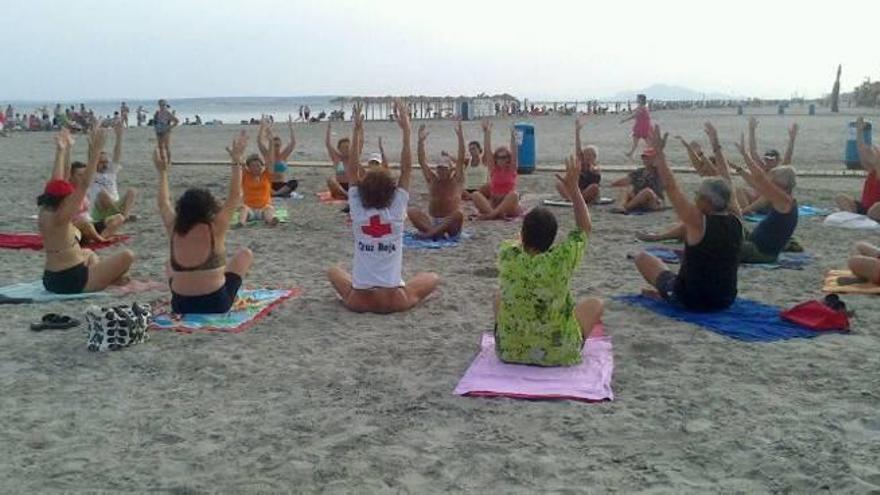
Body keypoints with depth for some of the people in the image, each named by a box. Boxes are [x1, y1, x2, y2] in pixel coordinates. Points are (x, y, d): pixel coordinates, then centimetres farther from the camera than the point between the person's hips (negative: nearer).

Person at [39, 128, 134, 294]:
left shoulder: (44, 214, 2)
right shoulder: (59, 219, -21)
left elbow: (56, 182, 11)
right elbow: (83, 185, -25)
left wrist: (62, 151, 16)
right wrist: (95, 152, -26)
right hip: (71, 283, -10)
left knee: (89, 254, 40)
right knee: (127, 256, -7)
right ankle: (112, 280, 19)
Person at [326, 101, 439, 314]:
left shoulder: (358, 211, -4)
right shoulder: (396, 211, -7)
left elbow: (352, 170, 3)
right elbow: (406, 169, -3)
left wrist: (356, 131, 2)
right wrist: (406, 131, -4)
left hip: (359, 301, 2)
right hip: (393, 302, -2)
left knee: (333, 271, 32)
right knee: (433, 278, 23)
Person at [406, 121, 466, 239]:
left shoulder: (456, 180, 3)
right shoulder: (432, 180, 11)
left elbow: (461, 160, -9)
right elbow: (422, 162, 0)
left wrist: (460, 136, -18)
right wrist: (421, 141, -12)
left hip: (450, 224, -3)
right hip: (432, 221, 3)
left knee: (459, 214, -36)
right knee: (411, 211, -21)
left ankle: (430, 232, -31)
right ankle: (438, 232, -32)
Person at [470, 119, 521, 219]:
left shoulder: (512, 169, 7)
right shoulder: (493, 169, 10)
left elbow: (514, 151, -6)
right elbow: (487, 150, 3)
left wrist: (512, 136, -18)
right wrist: (487, 133, -3)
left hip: (509, 208, -2)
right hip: (493, 204, 2)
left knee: (514, 194, -34)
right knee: (475, 194, -21)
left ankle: (491, 214, -38)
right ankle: (496, 213, -39)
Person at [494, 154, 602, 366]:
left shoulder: (508, 258, -15)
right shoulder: (561, 259, -20)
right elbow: (585, 227, -1)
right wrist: (574, 188, 2)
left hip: (509, 350, 2)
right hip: (559, 353, -2)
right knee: (595, 304, 19)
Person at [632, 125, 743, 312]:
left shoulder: (699, 223, -21)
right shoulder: (736, 221, -6)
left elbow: (671, 187, -19)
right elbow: (726, 185, 8)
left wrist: (658, 151, -13)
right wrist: (717, 149, 16)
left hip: (691, 301, -6)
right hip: (726, 300, 6)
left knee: (642, 257, 11)